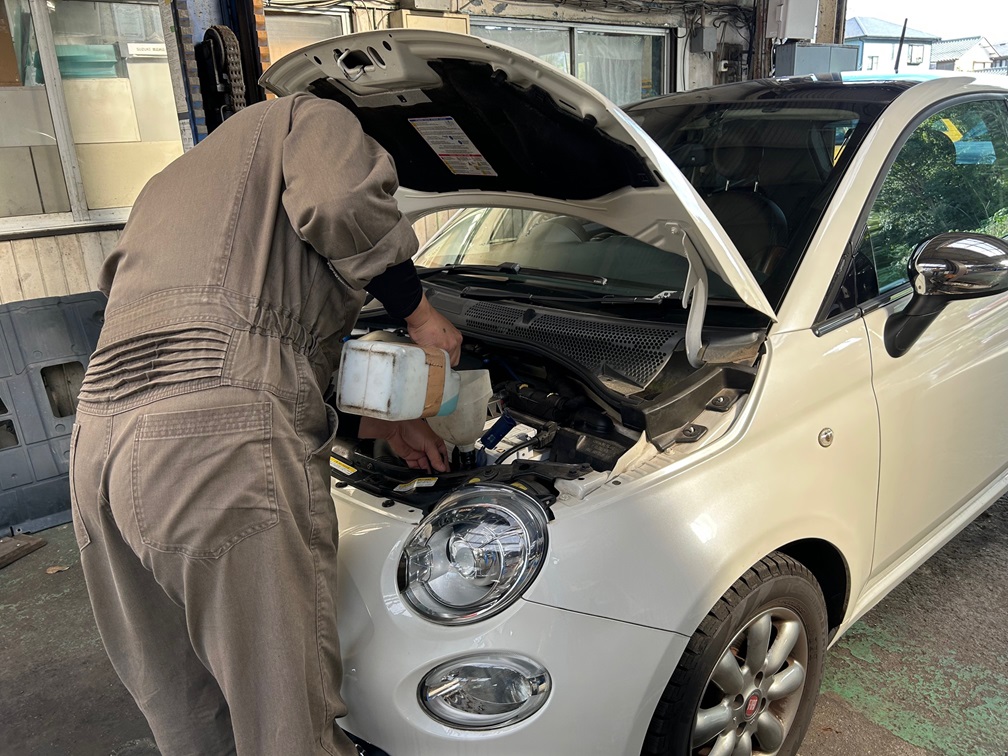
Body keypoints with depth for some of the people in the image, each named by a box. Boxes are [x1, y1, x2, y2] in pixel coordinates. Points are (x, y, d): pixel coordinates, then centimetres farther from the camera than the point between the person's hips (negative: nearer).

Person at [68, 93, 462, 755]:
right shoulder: (311, 119, 15)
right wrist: (419, 312, 6)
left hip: (100, 439, 9)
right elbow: (341, 203, -11)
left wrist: (379, 419, 30)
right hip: (224, 444, -9)